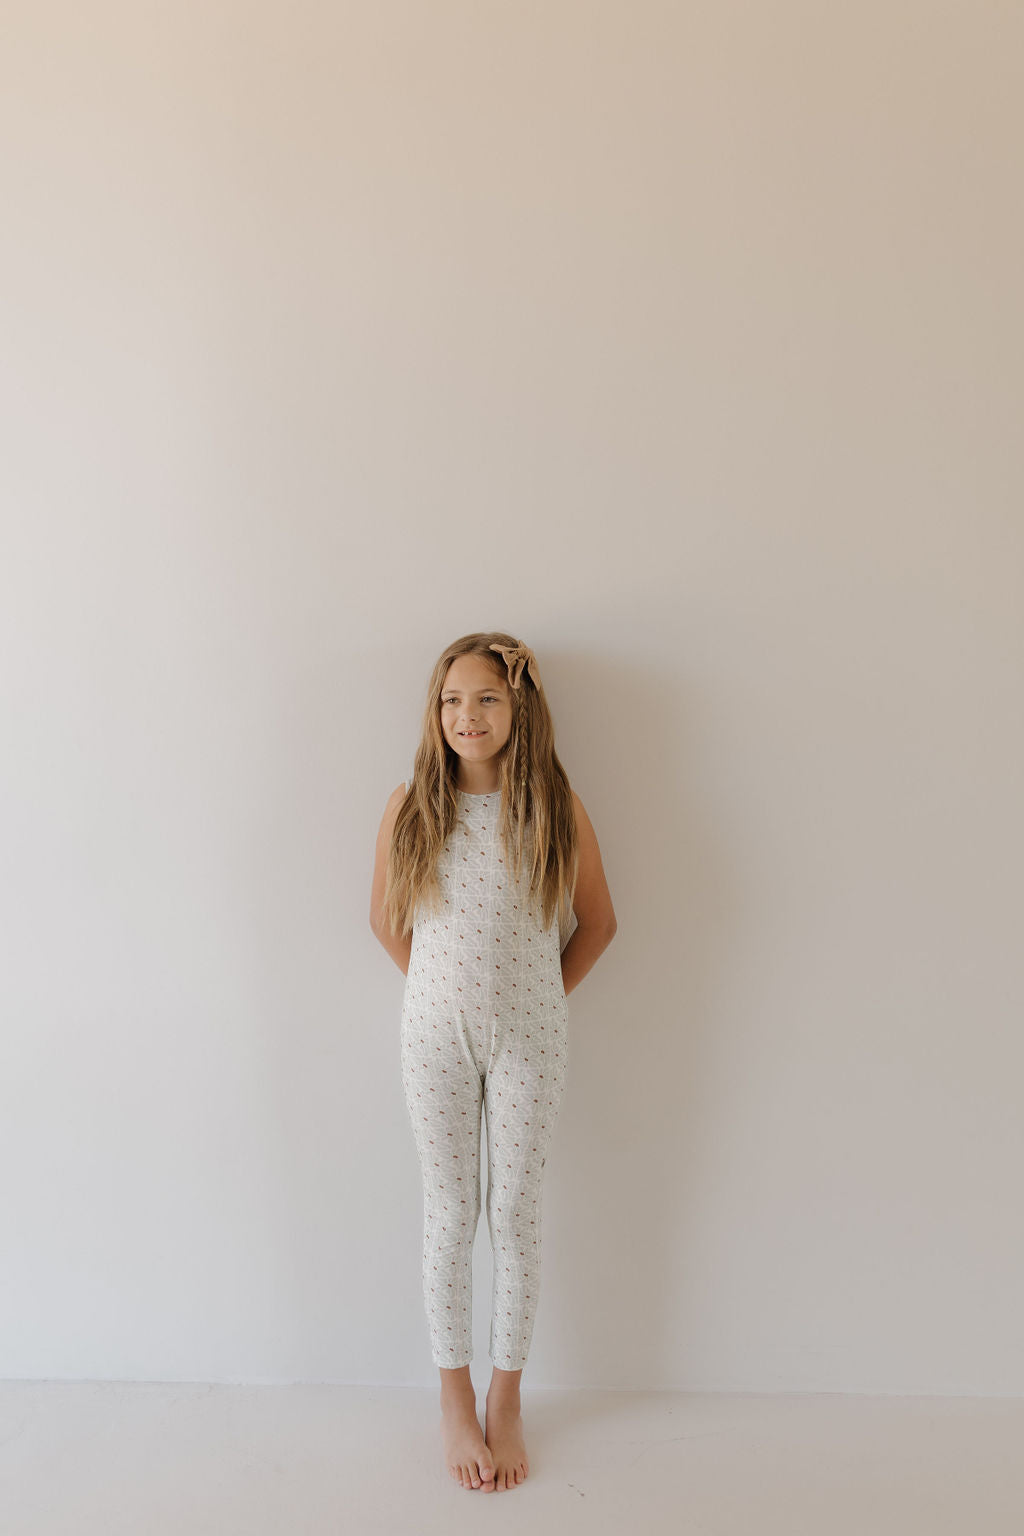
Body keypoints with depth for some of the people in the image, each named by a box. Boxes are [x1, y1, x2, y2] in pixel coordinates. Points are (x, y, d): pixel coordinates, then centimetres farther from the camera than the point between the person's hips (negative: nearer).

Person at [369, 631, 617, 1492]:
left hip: (530, 1037, 0)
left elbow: (598, 922, 4)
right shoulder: (411, 807, -4)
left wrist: (540, 997, 5)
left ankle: (507, 1401, 31)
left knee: (516, 1214, 11)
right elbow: (388, 920, 7)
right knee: (450, 1217, 11)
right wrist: (447, 990, 7)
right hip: (437, 1034, 1)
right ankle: (455, 1401, 31)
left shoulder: (556, 808, -6)